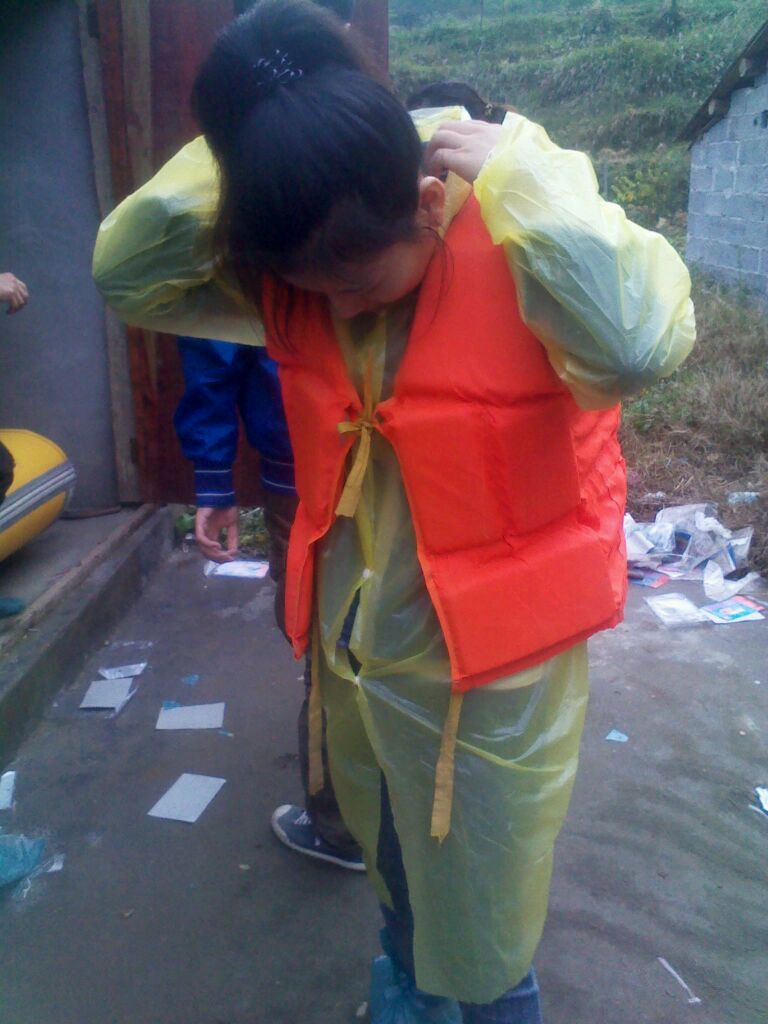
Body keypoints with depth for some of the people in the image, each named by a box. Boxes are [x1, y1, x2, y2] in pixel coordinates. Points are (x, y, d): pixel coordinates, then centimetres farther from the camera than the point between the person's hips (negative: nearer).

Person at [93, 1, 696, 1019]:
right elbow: (124, 275, -7)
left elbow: (642, 341, -41)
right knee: (395, 883, 32)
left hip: (492, 668, -5)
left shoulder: (519, 248, -23)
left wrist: (521, 177, -31)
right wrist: (234, 165, -19)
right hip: (352, 654, 6)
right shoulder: (290, 256, -7)